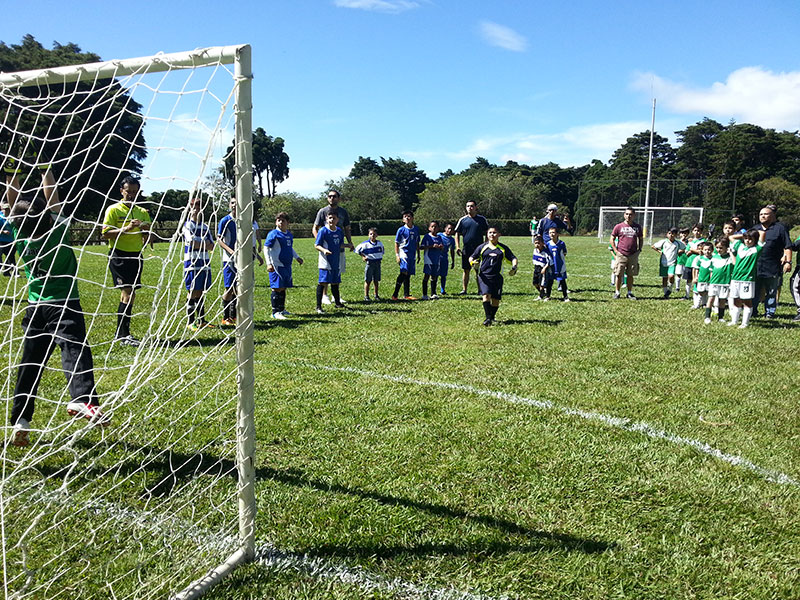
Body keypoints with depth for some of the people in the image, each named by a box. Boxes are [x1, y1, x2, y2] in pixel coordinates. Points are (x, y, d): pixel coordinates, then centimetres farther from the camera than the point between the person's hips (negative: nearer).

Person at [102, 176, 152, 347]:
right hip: (118, 255, -6)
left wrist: (146, 230, -6)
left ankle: (120, 334, 16)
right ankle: (124, 334, -9)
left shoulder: (143, 212, 14)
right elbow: (106, 234, -10)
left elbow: (148, 239, 16)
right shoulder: (113, 210, -2)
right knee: (128, 293, -14)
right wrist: (127, 228, -20)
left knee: (128, 294, 8)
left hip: (136, 256, 6)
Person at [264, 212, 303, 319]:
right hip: (277, 266, -7)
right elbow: (266, 248, -11)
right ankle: (275, 312, 0)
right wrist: (269, 263, -17)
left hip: (287, 265, 7)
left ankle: (281, 309, 23)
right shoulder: (273, 234, -9)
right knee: (277, 288, -6)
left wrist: (297, 257, 28)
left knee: (283, 288, 13)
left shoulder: (289, 235, 13)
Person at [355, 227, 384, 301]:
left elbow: (382, 251, 26)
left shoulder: (380, 243, 7)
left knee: (376, 280, 9)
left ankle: (376, 295, 18)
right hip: (369, 263, -4)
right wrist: (363, 256, -4)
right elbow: (357, 249, -1)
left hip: (378, 263, 4)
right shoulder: (365, 244, -7)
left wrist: (380, 258, 14)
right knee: (368, 281, -1)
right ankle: (366, 296, 5)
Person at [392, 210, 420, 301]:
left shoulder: (416, 229, 11)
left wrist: (418, 255, 19)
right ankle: (395, 294, -13)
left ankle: (407, 295, 15)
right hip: (404, 253, -5)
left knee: (408, 274, 10)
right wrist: (397, 255, -8)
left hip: (412, 254, 5)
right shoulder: (401, 230, -3)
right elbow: (396, 243, -1)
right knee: (404, 273, -15)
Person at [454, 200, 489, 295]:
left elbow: (486, 233, 9)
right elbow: (457, 234, 9)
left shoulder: (482, 219, 4)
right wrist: (457, 246, -2)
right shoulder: (462, 220, 4)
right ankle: (464, 289, 11)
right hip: (466, 250, 1)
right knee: (466, 270, 4)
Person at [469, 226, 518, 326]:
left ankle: (492, 317, 26)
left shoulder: (503, 248, 8)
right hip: (484, 276, -1)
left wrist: (514, 267, -10)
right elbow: (471, 257, 13)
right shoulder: (482, 247, 8)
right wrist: (473, 262, -10)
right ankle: (488, 318, -17)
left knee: (496, 300, 2)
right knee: (486, 295, -19)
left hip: (497, 276, 1)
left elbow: (513, 258, 9)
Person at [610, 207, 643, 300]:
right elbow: (612, 239, 5)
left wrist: (639, 249, 8)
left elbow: (641, 239, 20)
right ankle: (617, 292, 9)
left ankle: (630, 293, 17)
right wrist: (616, 250, -3)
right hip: (621, 255, -2)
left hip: (633, 255, 2)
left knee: (630, 275, 7)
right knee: (619, 275, -1)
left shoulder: (637, 227, 8)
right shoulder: (619, 226, 0)